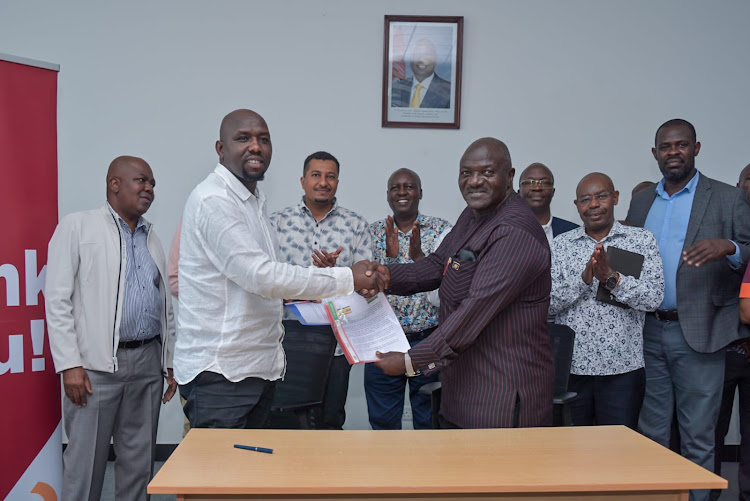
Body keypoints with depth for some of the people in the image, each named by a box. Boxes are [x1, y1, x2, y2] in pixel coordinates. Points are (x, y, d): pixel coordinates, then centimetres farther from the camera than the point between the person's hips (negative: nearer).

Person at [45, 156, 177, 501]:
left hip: (148, 361, 5)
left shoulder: (151, 237, 15)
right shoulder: (77, 227, -1)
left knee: (139, 460, 11)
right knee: (86, 460, 1)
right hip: (97, 365, -5)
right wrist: (70, 364, -12)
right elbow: (57, 299, -6)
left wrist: (171, 362, 13)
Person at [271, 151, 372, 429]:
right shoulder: (278, 222, 5)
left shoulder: (355, 225, 5)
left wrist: (333, 271, -17)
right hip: (289, 333, 0)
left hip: (336, 335, 0)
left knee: (330, 422, 10)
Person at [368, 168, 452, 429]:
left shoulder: (441, 229, -2)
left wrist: (418, 255, -25)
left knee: (429, 423, 13)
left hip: (429, 340, -1)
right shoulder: (374, 232, 4)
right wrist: (389, 255, -20)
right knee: (382, 423, 13)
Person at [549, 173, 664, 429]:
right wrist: (584, 278, -18)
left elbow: (654, 297, -8)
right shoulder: (561, 244, 5)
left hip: (623, 368, -1)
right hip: (570, 367, 1)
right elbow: (547, 302, -5)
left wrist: (612, 278, -21)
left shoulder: (642, 240, 3)